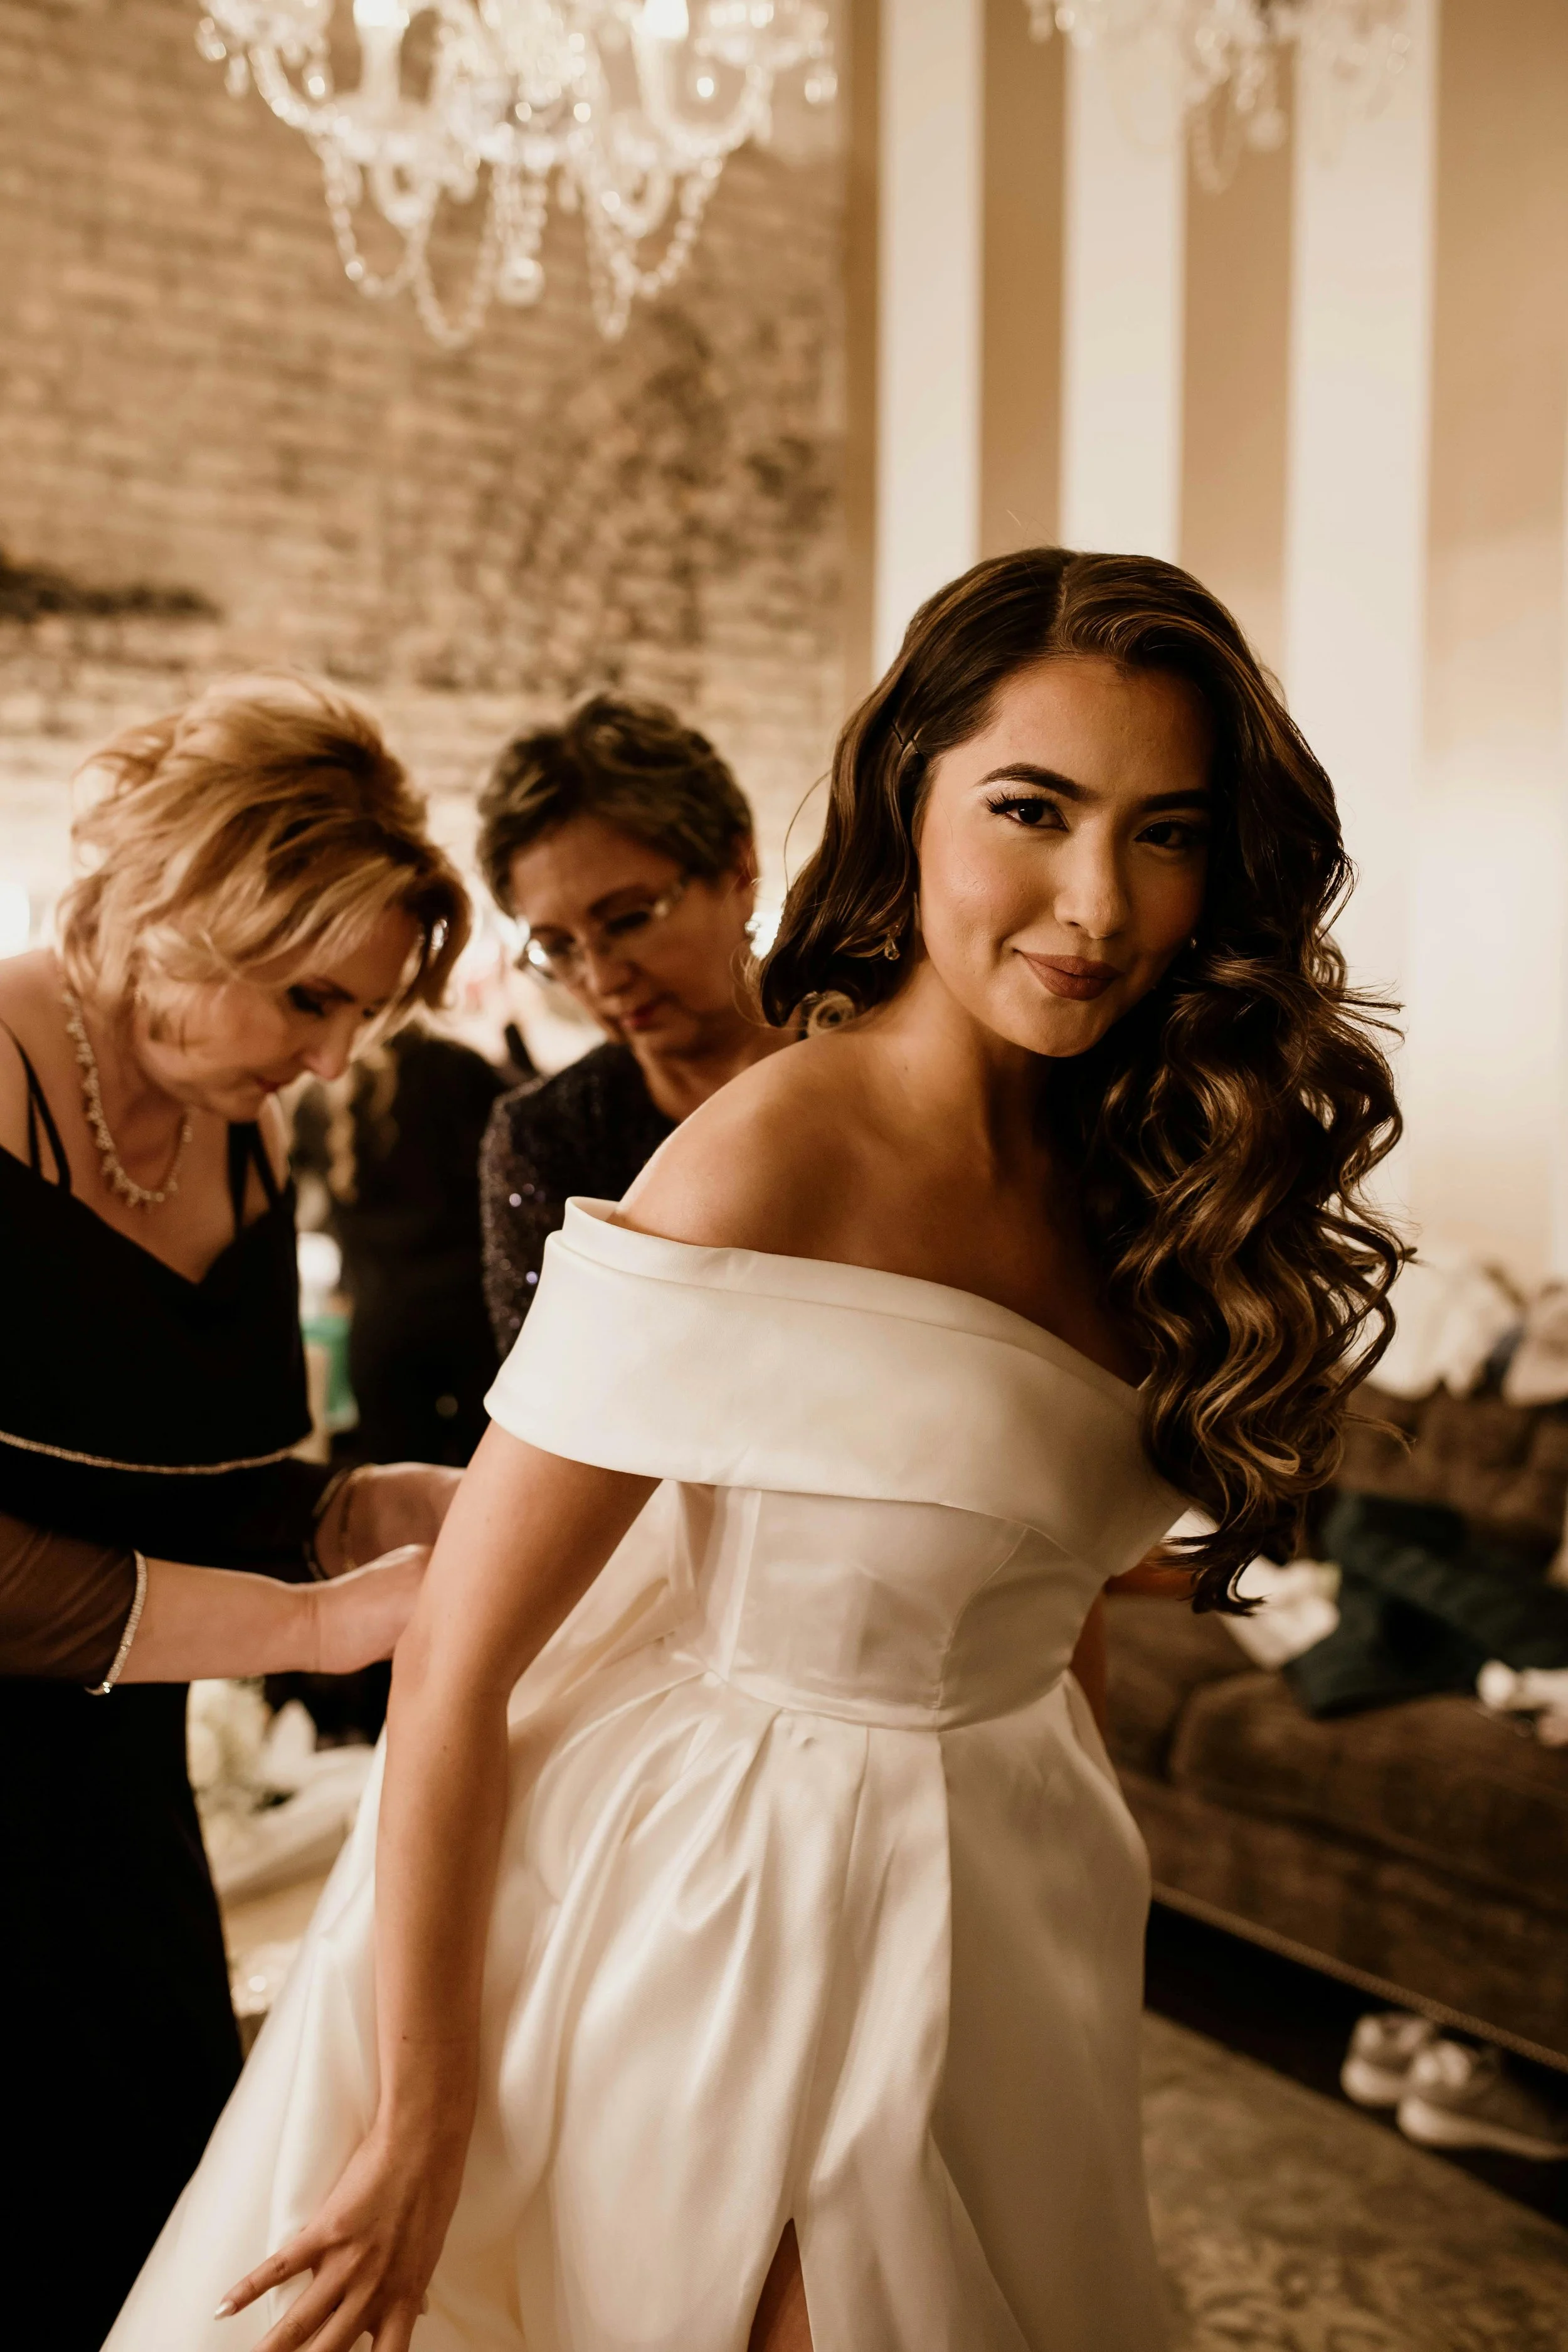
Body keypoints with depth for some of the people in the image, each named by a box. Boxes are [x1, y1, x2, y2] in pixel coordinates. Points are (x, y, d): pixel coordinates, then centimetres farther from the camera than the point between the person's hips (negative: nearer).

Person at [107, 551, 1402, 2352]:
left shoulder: (1121, 1175, -3)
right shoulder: (768, 1171, -26)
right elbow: (455, 1663, -22)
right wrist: (419, 2126, -17)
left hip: (1005, 1913, 8)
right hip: (740, 1914, -7)